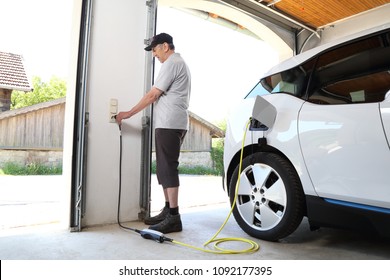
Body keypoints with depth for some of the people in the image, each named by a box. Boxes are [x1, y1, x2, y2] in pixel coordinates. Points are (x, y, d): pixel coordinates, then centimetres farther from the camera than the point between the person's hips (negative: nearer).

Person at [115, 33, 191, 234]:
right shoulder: (180, 63, 27)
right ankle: (168, 211, 15)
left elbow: (152, 95, -10)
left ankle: (174, 217, -9)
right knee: (165, 169, 10)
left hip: (169, 124, -10)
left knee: (168, 168, -11)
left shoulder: (171, 63, -5)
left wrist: (129, 113, -2)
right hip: (173, 124, 10)